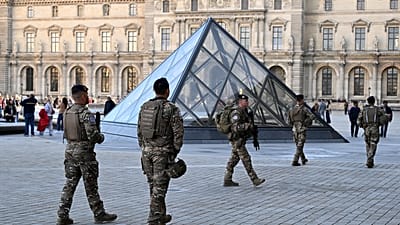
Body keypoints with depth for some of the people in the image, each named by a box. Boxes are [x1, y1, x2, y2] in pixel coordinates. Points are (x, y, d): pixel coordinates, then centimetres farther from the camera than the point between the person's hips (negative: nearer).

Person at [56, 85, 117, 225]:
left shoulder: (67, 112, 8)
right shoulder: (85, 113, -17)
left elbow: (66, 133, 13)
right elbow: (92, 135, -21)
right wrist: (101, 137, -1)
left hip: (70, 151, 7)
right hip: (84, 152, -7)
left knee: (69, 184, 10)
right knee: (91, 186, 3)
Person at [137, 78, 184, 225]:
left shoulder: (144, 107, 7)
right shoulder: (171, 109, -10)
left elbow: (139, 131, 12)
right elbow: (178, 133, -11)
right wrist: (175, 152, -1)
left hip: (147, 151, 6)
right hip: (163, 152, -6)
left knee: (154, 186, 16)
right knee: (159, 187, -2)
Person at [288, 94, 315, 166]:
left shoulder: (292, 109, 5)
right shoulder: (304, 109, -10)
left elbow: (289, 120, 10)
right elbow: (312, 116, -21)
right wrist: (306, 122, -8)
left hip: (295, 130, 6)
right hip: (302, 130, -6)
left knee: (298, 145, 19)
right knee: (299, 146, -2)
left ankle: (303, 159, 33)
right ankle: (295, 161, -8)